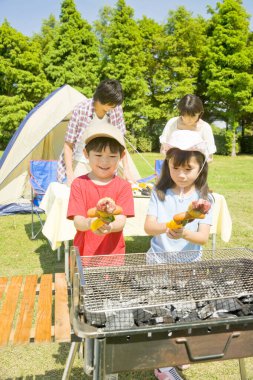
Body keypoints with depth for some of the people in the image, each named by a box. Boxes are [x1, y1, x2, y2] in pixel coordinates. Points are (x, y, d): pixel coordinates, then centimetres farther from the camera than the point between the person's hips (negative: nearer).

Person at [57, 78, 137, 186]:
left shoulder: (116, 110, -9)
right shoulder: (80, 110, -19)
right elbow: (68, 144, -13)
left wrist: (126, 169, -2)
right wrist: (70, 174, -20)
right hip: (79, 164, -3)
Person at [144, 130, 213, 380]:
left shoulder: (204, 198, -8)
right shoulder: (160, 192, -7)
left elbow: (203, 238, -14)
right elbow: (148, 227, -12)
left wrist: (184, 233, -35)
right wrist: (165, 227, -34)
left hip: (189, 265, 1)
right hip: (159, 262, 0)